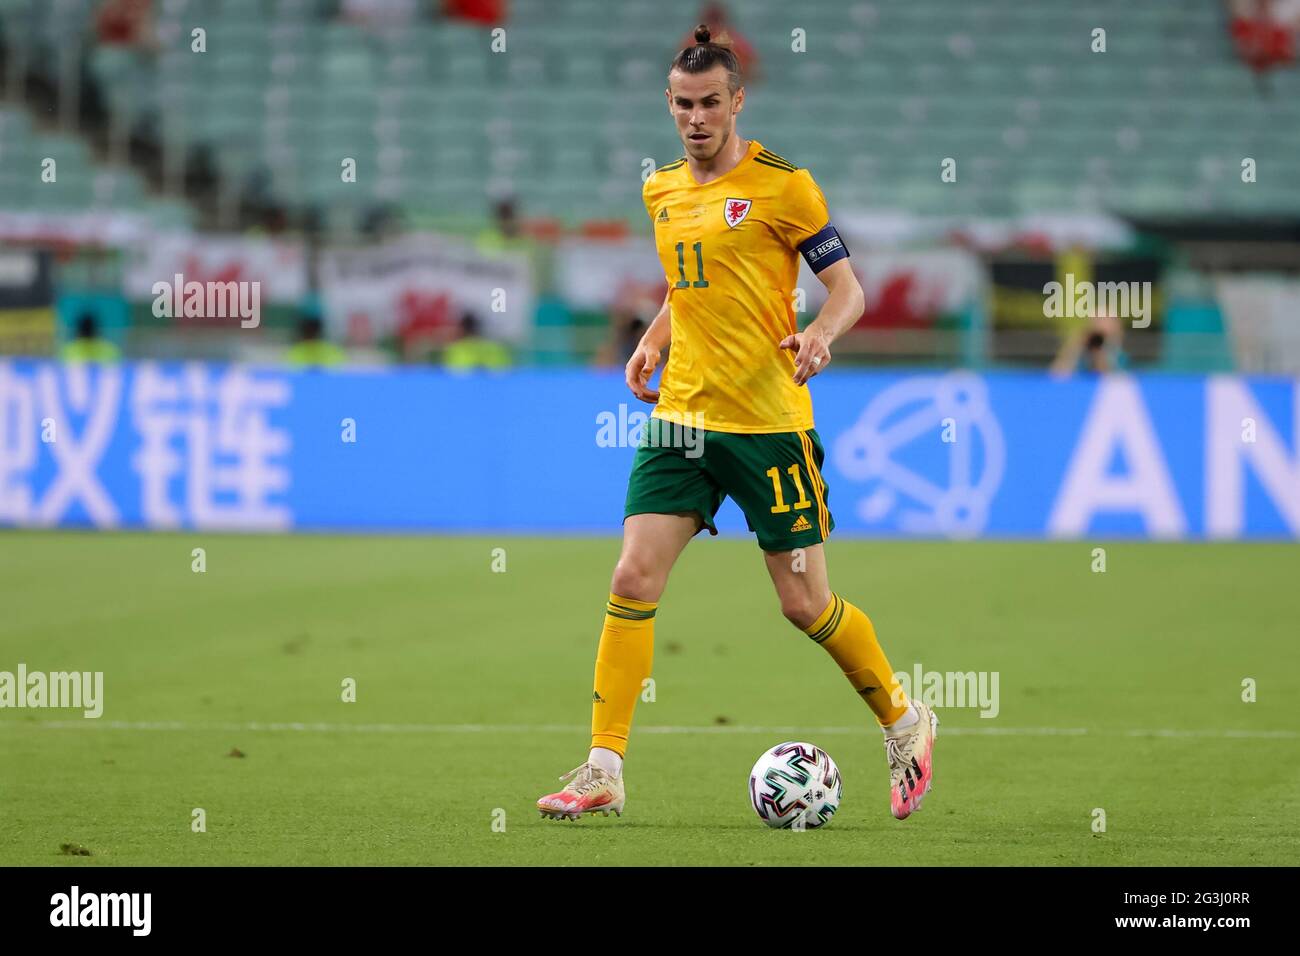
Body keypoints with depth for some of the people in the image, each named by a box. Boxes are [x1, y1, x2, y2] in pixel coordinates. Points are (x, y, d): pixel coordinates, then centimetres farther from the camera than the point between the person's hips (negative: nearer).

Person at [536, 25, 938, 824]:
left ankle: (906, 725, 23)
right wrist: (652, 344, 8)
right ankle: (604, 772, -4)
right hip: (683, 414, 5)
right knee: (634, 580, -7)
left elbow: (848, 287, -5)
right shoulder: (662, 191, 12)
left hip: (768, 421, -5)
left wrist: (818, 334, -26)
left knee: (805, 603, 0)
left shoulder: (781, 183, -6)